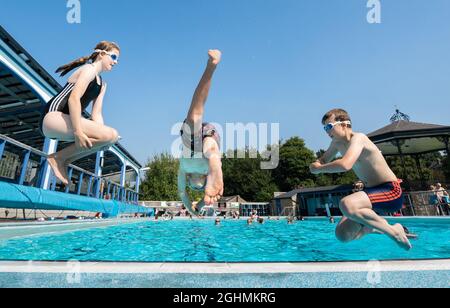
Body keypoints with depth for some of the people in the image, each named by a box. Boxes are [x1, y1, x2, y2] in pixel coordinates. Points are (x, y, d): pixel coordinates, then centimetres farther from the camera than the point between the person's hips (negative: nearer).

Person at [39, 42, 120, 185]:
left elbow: (96, 114, 12)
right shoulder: (89, 69, -5)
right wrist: (77, 131, -27)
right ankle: (58, 158, -9)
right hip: (52, 117, -9)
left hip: (66, 121, 9)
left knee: (113, 136, 2)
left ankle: (64, 161, 4)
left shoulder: (102, 84, 20)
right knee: (108, 134, -26)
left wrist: (100, 134, -2)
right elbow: (74, 99, -20)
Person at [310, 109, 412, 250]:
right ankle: (375, 227, 23)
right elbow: (323, 160, 15)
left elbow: (345, 165, -38)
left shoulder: (357, 138, -20)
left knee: (346, 205, -36)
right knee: (342, 235, -4)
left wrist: (319, 169, -22)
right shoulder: (337, 143, 4)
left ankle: (394, 232, -11)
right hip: (372, 191, 8)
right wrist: (316, 165, -10)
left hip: (391, 191, -8)